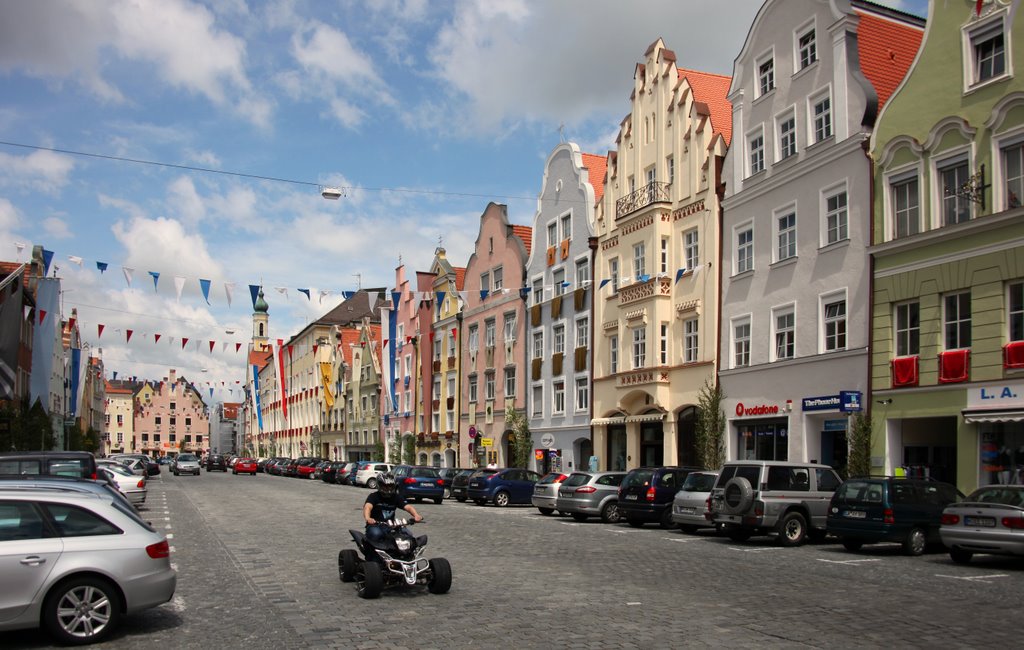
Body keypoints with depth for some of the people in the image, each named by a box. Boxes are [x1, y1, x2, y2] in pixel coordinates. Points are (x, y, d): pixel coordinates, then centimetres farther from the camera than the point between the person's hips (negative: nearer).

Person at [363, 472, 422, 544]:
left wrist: (416, 515, -30)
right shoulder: (373, 496, -5)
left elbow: (408, 507, -7)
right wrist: (367, 518, -49)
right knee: (376, 534, -38)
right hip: (375, 525, -4)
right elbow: (367, 507, -25)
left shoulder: (396, 498, 7)